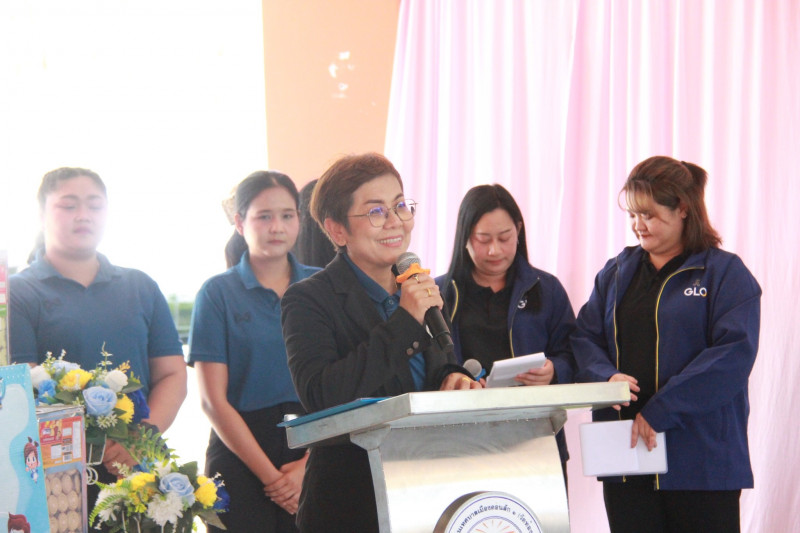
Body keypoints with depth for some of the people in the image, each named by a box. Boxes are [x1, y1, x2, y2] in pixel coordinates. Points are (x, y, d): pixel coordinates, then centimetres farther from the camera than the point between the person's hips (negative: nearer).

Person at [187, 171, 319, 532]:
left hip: (317, 455, 2)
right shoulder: (218, 293, 2)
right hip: (241, 457, -1)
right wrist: (270, 476, -10)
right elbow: (213, 400, -3)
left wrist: (309, 465, -12)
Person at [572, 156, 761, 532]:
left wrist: (660, 411, -19)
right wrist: (606, 377, -13)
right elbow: (584, 337, 11)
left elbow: (734, 353, -13)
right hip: (625, 450, 4)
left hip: (701, 457, -4)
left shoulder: (725, 273, -2)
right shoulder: (616, 272, 15)